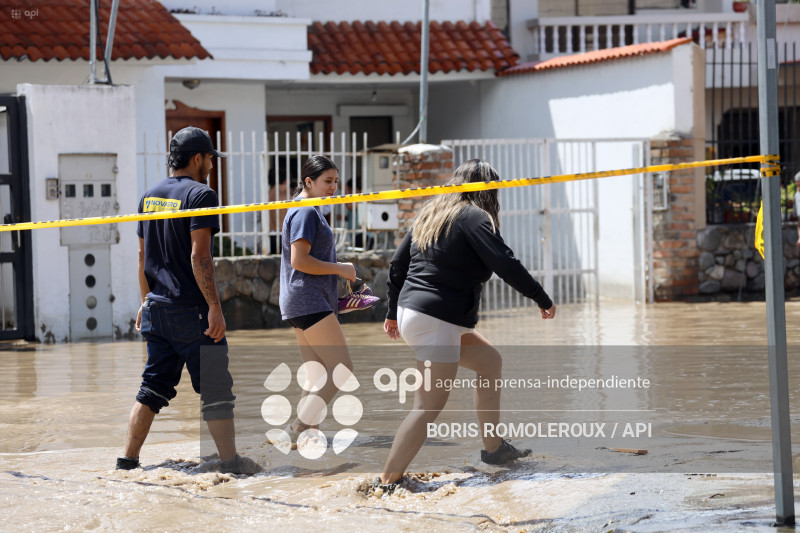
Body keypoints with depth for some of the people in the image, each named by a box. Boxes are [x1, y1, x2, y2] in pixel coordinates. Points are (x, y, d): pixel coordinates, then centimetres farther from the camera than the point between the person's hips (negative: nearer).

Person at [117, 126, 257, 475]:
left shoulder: (149, 196, 12)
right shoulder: (199, 194, -11)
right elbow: (199, 256, -18)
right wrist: (215, 307, -18)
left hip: (157, 308, 7)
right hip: (192, 310, -7)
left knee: (153, 387, 12)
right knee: (216, 387, -3)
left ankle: (128, 459, 11)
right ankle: (230, 460, -6)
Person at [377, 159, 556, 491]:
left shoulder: (430, 214, 17)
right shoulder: (474, 217, -7)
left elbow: (397, 264, 18)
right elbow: (505, 264, -16)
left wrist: (393, 312, 26)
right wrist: (543, 299, -6)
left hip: (410, 314, 10)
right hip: (436, 321, -10)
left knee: (490, 361, 22)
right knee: (429, 407, -11)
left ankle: (493, 448, 26)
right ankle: (388, 481, -15)